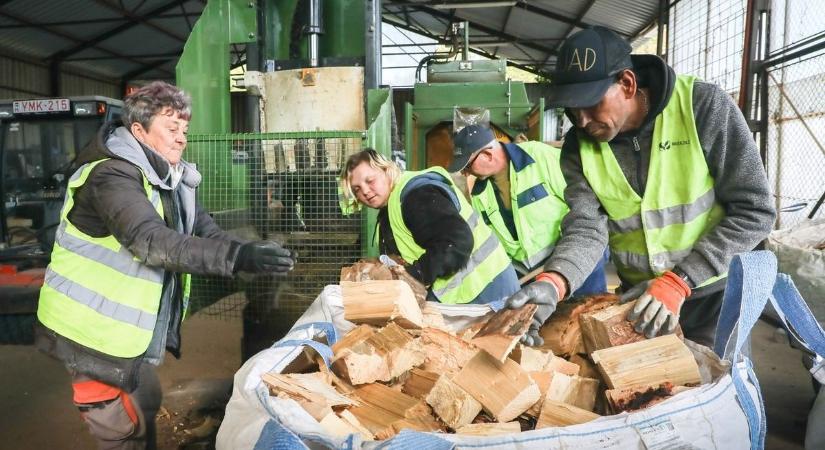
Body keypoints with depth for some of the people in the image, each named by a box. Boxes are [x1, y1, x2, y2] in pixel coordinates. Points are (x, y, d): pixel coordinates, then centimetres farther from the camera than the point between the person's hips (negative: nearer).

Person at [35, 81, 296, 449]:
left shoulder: (170, 177, 5)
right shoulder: (112, 176, -24)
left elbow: (203, 231, 2)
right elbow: (153, 241, -39)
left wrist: (248, 253, -17)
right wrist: (237, 256, -48)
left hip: (129, 326, 9)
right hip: (94, 327, -9)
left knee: (146, 403, 22)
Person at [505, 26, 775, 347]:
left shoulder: (703, 106, -20)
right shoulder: (579, 146, -9)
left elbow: (755, 210, -18)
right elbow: (586, 229, -18)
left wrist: (679, 281, -25)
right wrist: (553, 283, -39)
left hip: (717, 291, -3)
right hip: (639, 296, 3)